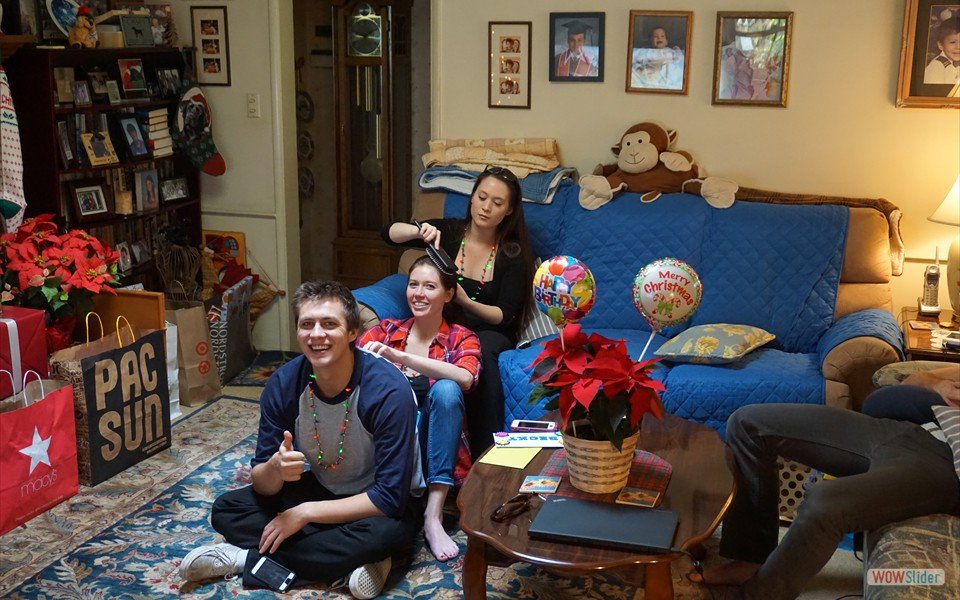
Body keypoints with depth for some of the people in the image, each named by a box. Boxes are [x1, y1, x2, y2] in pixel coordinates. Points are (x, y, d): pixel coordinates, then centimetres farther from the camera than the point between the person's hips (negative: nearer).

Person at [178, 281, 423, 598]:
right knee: (226, 509, -10)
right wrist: (275, 468, -35)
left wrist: (305, 512, -25)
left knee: (385, 532, -37)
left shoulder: (389, 390, -29)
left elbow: (390, 498, -28)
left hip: (376, 504, -4)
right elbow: (262, 485, -10)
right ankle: (345, 562, -20)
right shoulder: (283, 384, -15)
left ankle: (244, 558, -20)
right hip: (322, 487, 5)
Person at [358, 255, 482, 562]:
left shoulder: (461, 339, 6)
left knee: (445, 389, -29)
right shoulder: (387, 329, 12)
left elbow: (465, 378, -19)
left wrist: (400, 357, -29)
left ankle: (433, 514, -32)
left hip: (431, 445, 0)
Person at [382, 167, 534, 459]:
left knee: (481, 349, -38)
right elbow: (388, 234, -5)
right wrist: (418, 231, -27)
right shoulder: (449, 231, 1)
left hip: (491, 331, -1)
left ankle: (486, 455, -33)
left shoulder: (513, 254, -3)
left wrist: (467, 302, -26)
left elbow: (505, 315, -7)